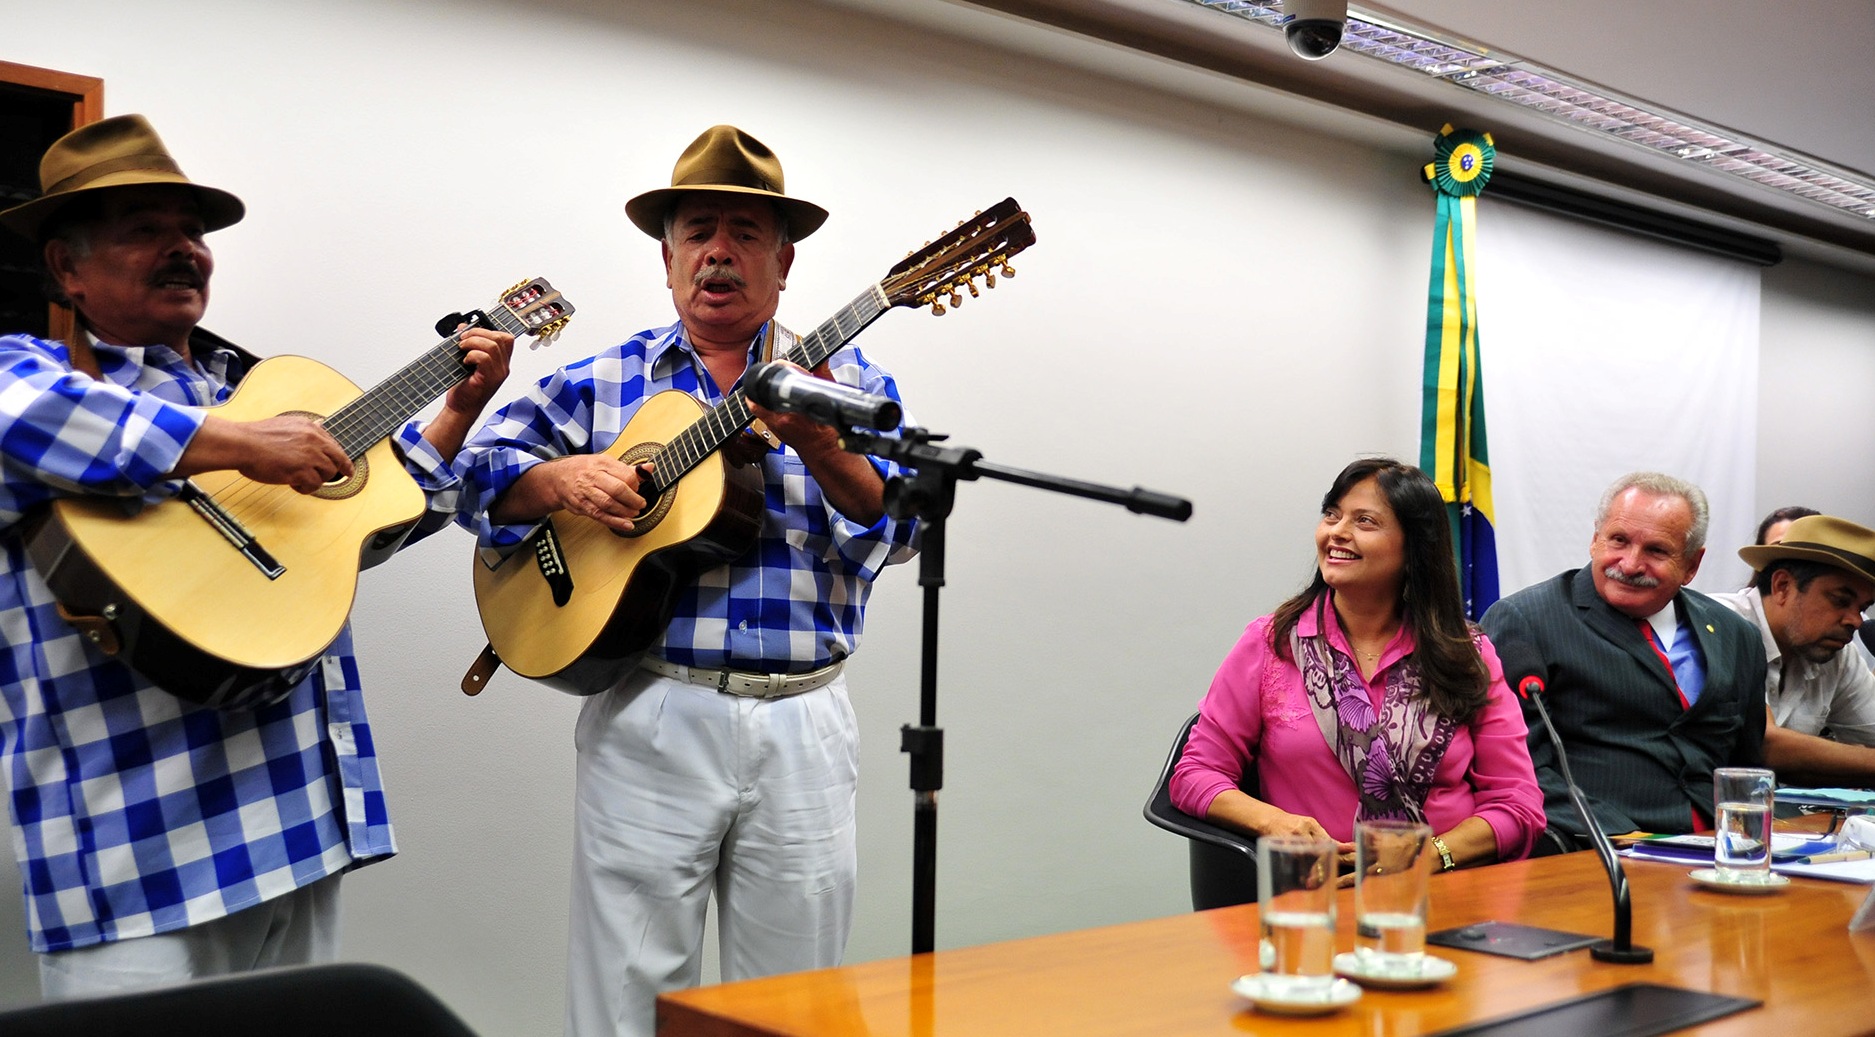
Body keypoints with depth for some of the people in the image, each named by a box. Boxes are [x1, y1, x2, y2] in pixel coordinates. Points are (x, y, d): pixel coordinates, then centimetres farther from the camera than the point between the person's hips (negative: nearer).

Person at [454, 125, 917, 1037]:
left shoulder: (844, 380, 6)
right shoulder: (604, 382, 8)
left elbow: (896, 526, -5)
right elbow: (480, 471, 7)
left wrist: (821, 450, -24)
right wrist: (562, 479, -13)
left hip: (802, 723, 1)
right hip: (650, 718, 0)